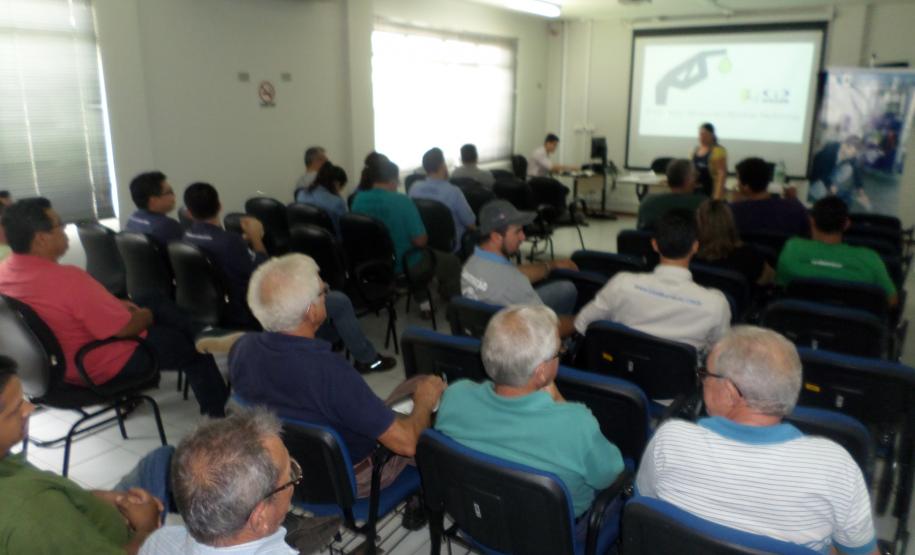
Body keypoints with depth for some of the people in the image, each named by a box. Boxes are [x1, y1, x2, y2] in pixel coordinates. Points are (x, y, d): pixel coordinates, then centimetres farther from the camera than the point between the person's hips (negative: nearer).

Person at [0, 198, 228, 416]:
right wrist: (146, 316, -5)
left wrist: (114, 304, 6)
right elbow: (124, 328, -27)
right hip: (98, 367, -9)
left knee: (158, 304, 20)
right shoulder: (67, 278, -35)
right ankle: (216, 414, 29)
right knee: (193, 349, 9)